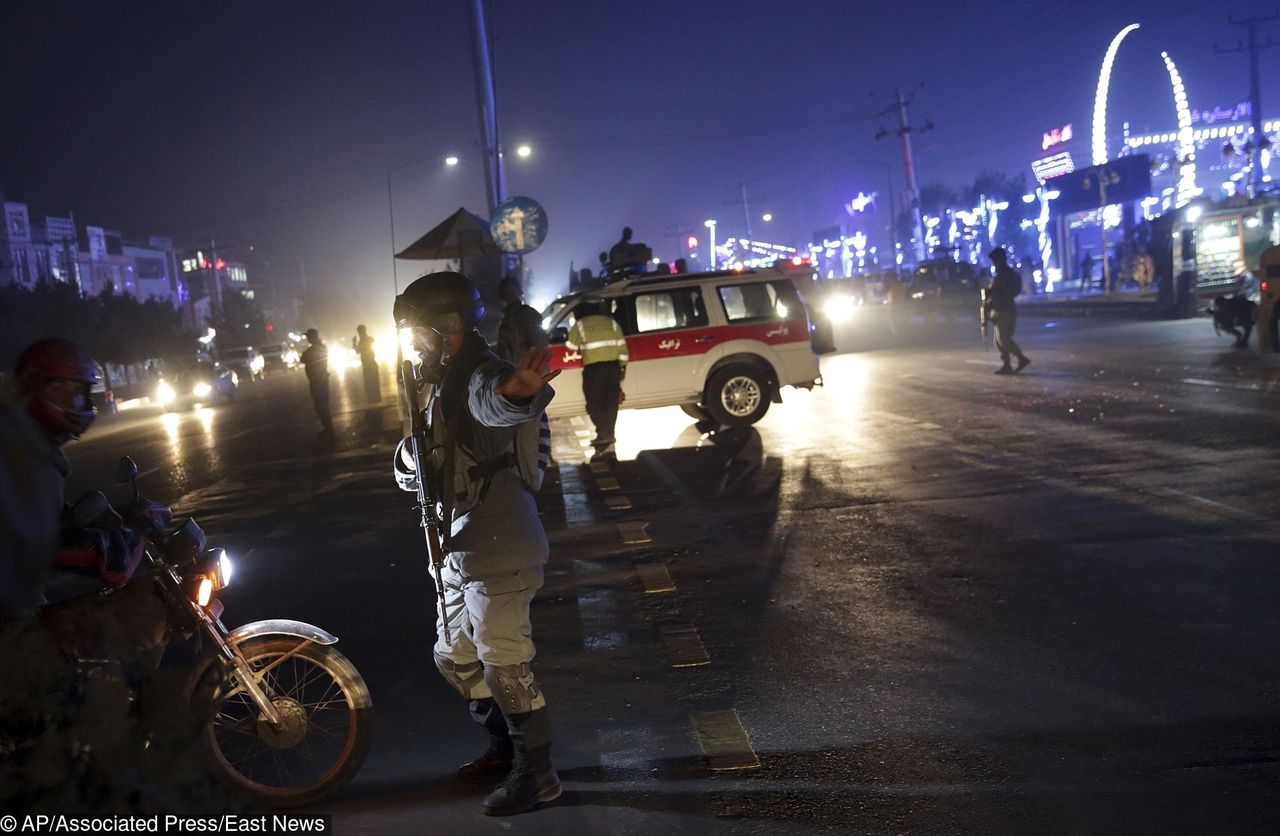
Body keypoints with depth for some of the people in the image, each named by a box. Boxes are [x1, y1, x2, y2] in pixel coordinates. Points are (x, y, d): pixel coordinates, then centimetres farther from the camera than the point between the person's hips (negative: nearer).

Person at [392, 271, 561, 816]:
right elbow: (408, 470, 14)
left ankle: (536, 774, 17)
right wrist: (411, 454, -11)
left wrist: (517, 391, -72)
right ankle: (505, 747, 38)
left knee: (504, 666, 0)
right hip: (461, 552, 11)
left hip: (498, 551, -11)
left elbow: (494, 399, -46)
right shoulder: (444, 384, 15)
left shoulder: (481, 377, -18)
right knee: (456, 659, 21)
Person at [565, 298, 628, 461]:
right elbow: (622, 346, 8)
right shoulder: (611, 322, 10)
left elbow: (571, 346, 7)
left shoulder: (580, 325, 1)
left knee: (595, 404, 4)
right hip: (613, 367, 4)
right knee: (611, 403, 9)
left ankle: (604, 434, -12)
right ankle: (608, 445, 12)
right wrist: (622, 367, 16)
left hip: (594, 368, -4)